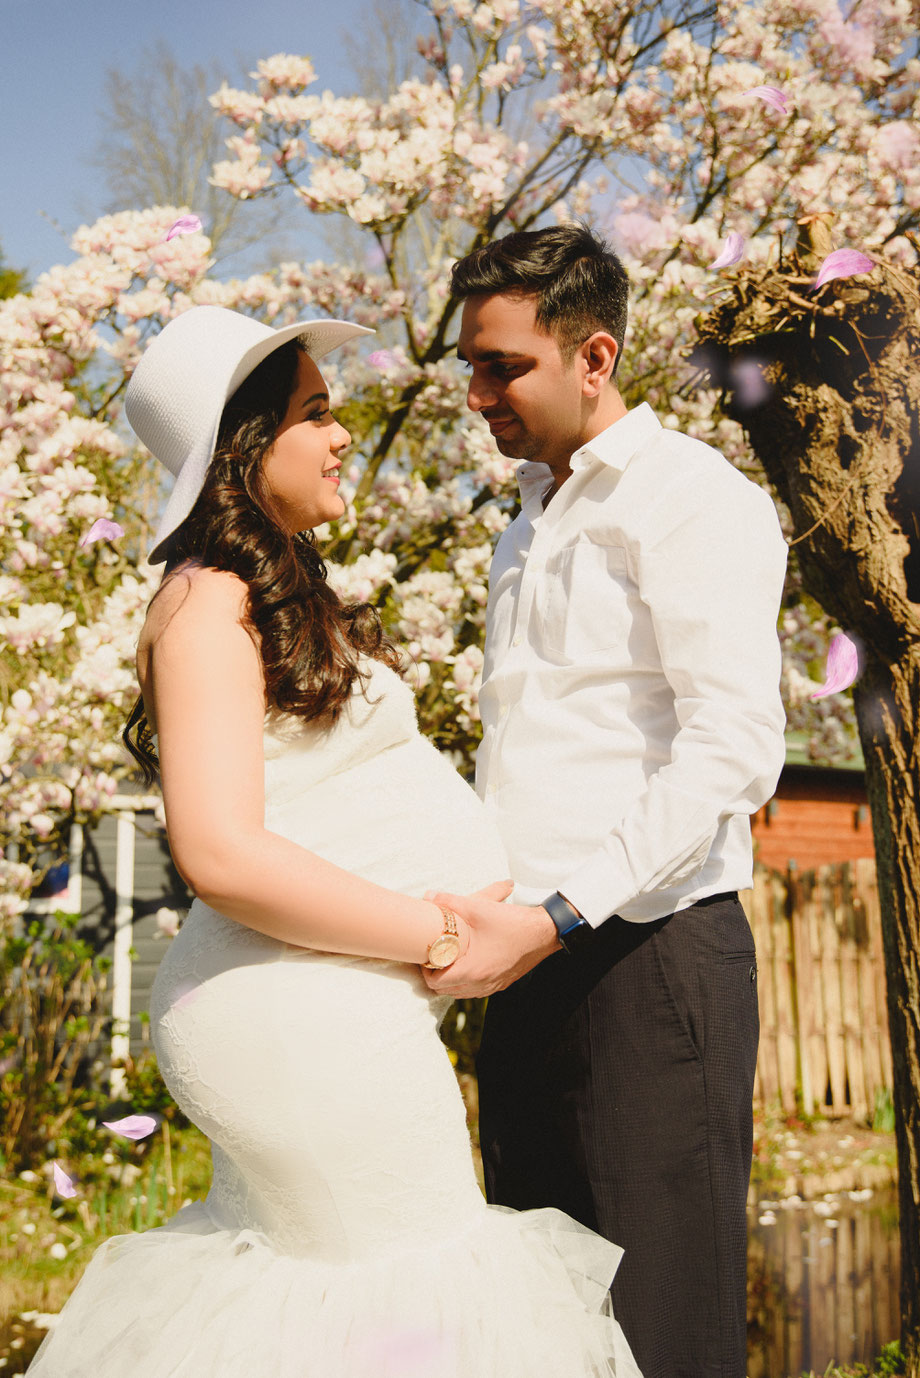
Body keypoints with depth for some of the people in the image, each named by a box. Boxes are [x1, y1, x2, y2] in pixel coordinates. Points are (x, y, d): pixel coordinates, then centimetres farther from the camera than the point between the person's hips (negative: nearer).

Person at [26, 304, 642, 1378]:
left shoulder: (286, 598, 17)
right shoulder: (209, 603, -14)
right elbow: (221, 855, -24)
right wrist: (438, 935, -17)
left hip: (326, 1011, 10)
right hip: (304, 1015, -10)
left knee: (280, 1271, 22)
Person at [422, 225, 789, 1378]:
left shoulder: (694, 498, -6)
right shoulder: (525, 528, 20)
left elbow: (735, 746, -17)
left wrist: (556, 919, -22)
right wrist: (470, 912, 12)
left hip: (650, 954, -8)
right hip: (527, 973, 8)